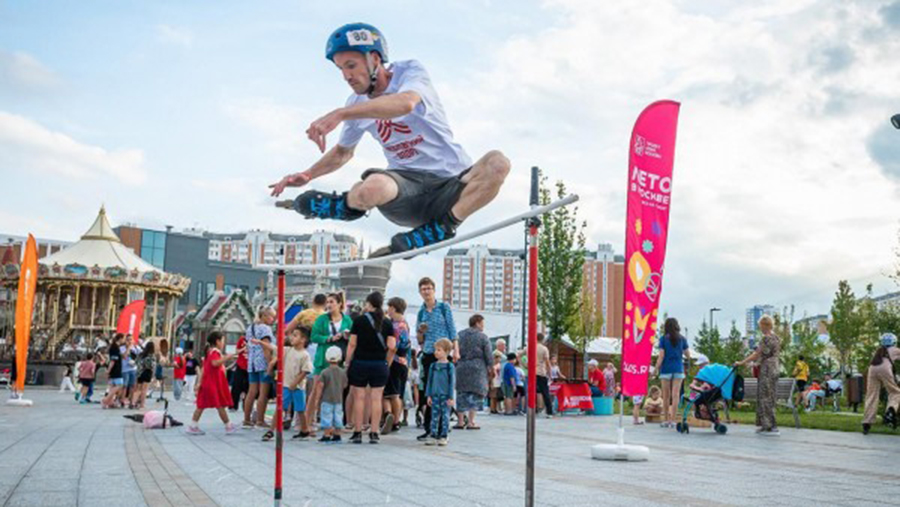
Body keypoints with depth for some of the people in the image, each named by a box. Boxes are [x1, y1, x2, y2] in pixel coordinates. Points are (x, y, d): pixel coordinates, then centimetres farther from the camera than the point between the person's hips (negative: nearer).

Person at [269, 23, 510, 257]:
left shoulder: (410, 71, -7)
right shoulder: (356, 105, 8)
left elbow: (405, 103, -33)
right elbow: (343, 152, 27)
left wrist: (339, 114, -39)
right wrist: (307, 175, 10)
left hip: (451, 185, -2)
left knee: (497, 162, -33)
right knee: (372, 188, -36)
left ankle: (441, 227, -24)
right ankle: (348, 206, -1)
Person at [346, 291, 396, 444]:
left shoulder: (359, 320, -3)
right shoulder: (387, 323, 1)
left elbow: (352, 344, -5)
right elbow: (391, 347, -3)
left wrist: (348, 363, 2)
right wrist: (387, 363, 9)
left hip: (360, 363, -1)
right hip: (380, 365, 1)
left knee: (359, 398, 4)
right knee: (376, 399, 3)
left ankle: (357, 433, 6)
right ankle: (374, 434, 4)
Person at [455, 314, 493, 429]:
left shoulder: (460, 335, 10)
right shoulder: (482, 337, -4)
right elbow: (488, 355, -4)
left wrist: (456, 365, 16)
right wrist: (491, 368, 7)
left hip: (461, 368, 5)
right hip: (477, 368, -4)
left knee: (462, 394, 12)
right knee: (475, 394, 2)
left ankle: (460, 421, 13)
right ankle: (470, 422, -1)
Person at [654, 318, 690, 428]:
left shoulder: (663, 339, -2)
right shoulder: (682, 339, 4)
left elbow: (661, 355, -7)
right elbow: (688, 355, 5)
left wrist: (657, 369, -3)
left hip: (666, 369, -1)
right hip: (678, 369, 1)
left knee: (666, 396, 8)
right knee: (675, 395, -1)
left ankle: (666, 420, 13)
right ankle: (672, 420, -6)